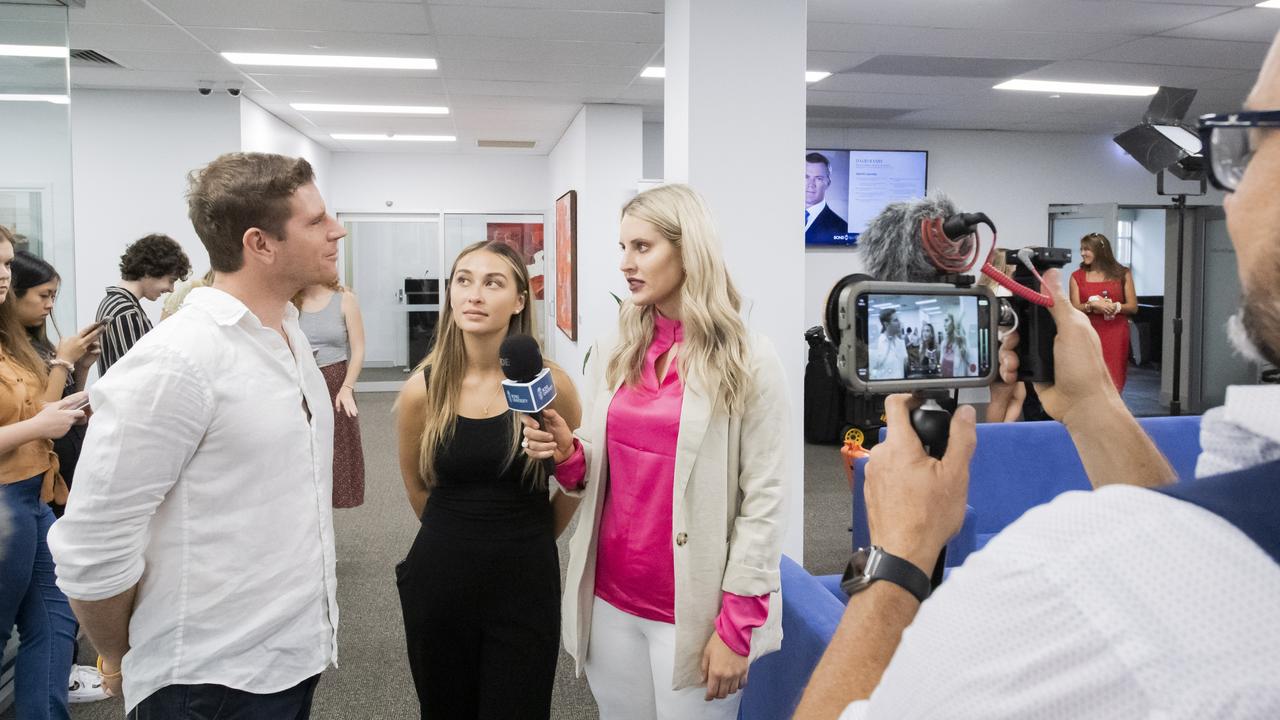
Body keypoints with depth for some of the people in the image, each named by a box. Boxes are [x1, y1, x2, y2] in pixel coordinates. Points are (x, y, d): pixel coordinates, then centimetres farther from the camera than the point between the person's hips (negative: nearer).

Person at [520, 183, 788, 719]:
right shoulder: (611, 354, 4)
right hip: (610, 600, 4)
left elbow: (763, 500, -10)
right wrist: (566, 455, -10)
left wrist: (737, 626, -13)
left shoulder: (749, 362, -9)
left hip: (693, 612, -4)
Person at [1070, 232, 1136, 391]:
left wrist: (1115, 307, -13)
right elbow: (1074, 309, 0)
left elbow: (1133, 307, 4)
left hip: (1115, 335, 0)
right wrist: (1092, 305, -17)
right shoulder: (1077, 276, 7)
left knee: (1113, 383, -2)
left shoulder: (1122, 274, 7)